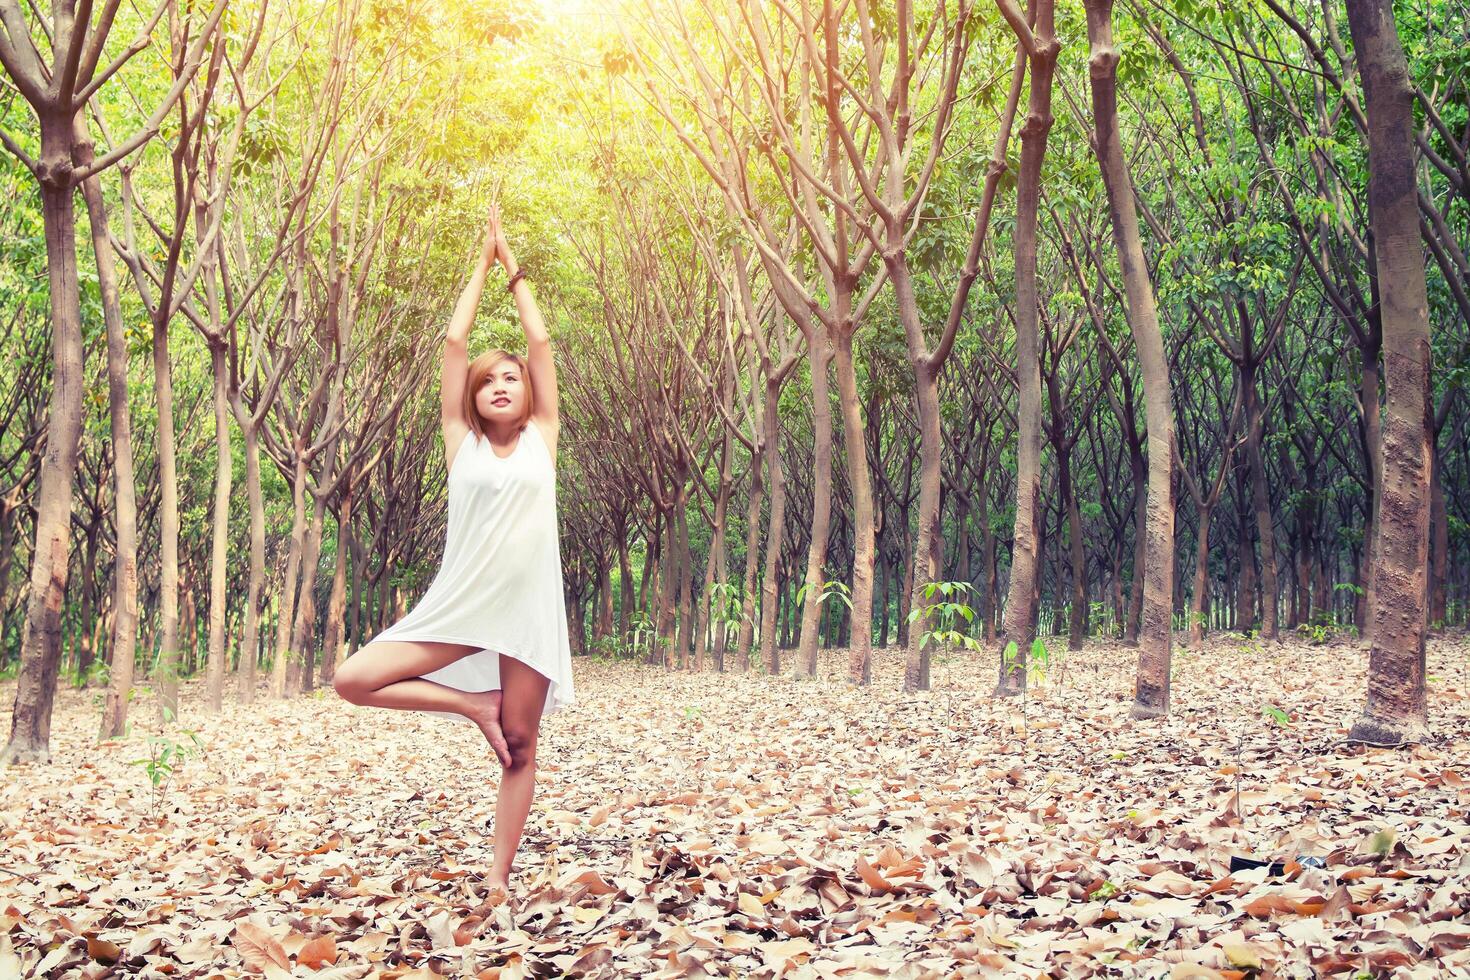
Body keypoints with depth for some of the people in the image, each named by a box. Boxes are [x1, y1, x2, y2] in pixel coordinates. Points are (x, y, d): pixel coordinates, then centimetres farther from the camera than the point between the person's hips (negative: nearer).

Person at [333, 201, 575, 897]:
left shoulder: (542, 438, 8)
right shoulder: (462, 442, 8)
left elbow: (540, 340, 7)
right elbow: (454, 340, 8)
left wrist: (513, 267, 16)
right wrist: (483, 262, 14)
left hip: (528, 607, -1)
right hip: (460, 603, 1)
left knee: (519, 746, 3)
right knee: (353, 680, -11)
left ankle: (499, 877, 14)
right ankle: (474, 705, 4)